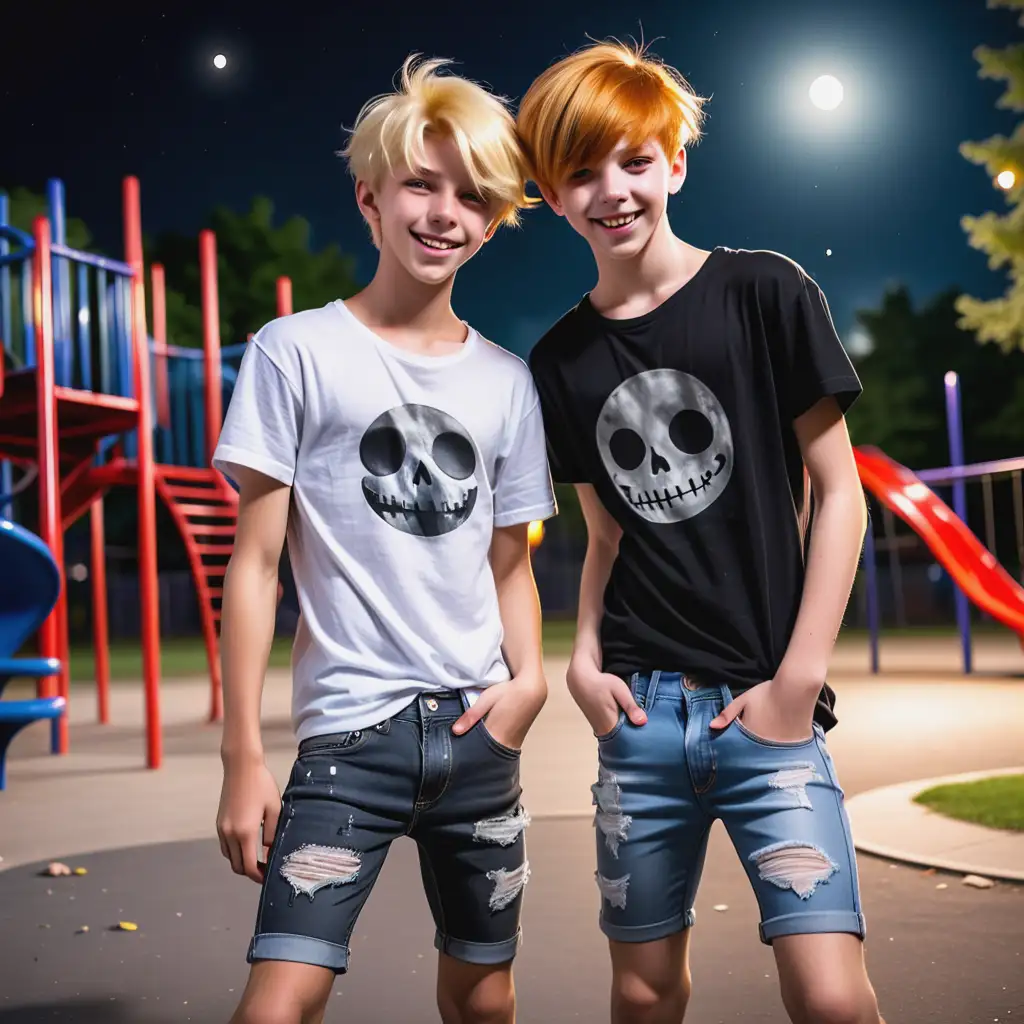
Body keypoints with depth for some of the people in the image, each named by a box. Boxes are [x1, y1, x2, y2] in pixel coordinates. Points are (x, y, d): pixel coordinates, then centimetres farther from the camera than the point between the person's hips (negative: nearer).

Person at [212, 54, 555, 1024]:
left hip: (479, 730, 4)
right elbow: (255, 562, -4)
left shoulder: (506, 380, 9)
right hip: (352, 730, -4)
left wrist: (530, 676, -3)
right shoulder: (297, 352, -3)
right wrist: (243, 753, -7)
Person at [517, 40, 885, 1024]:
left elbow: (839, 495, -2)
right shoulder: (560, 360, 8)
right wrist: (585, 659, -1)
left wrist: (799, 679, -8)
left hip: (765, 707, -3)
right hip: (639, 710, 3)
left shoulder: (765, 295, -2)